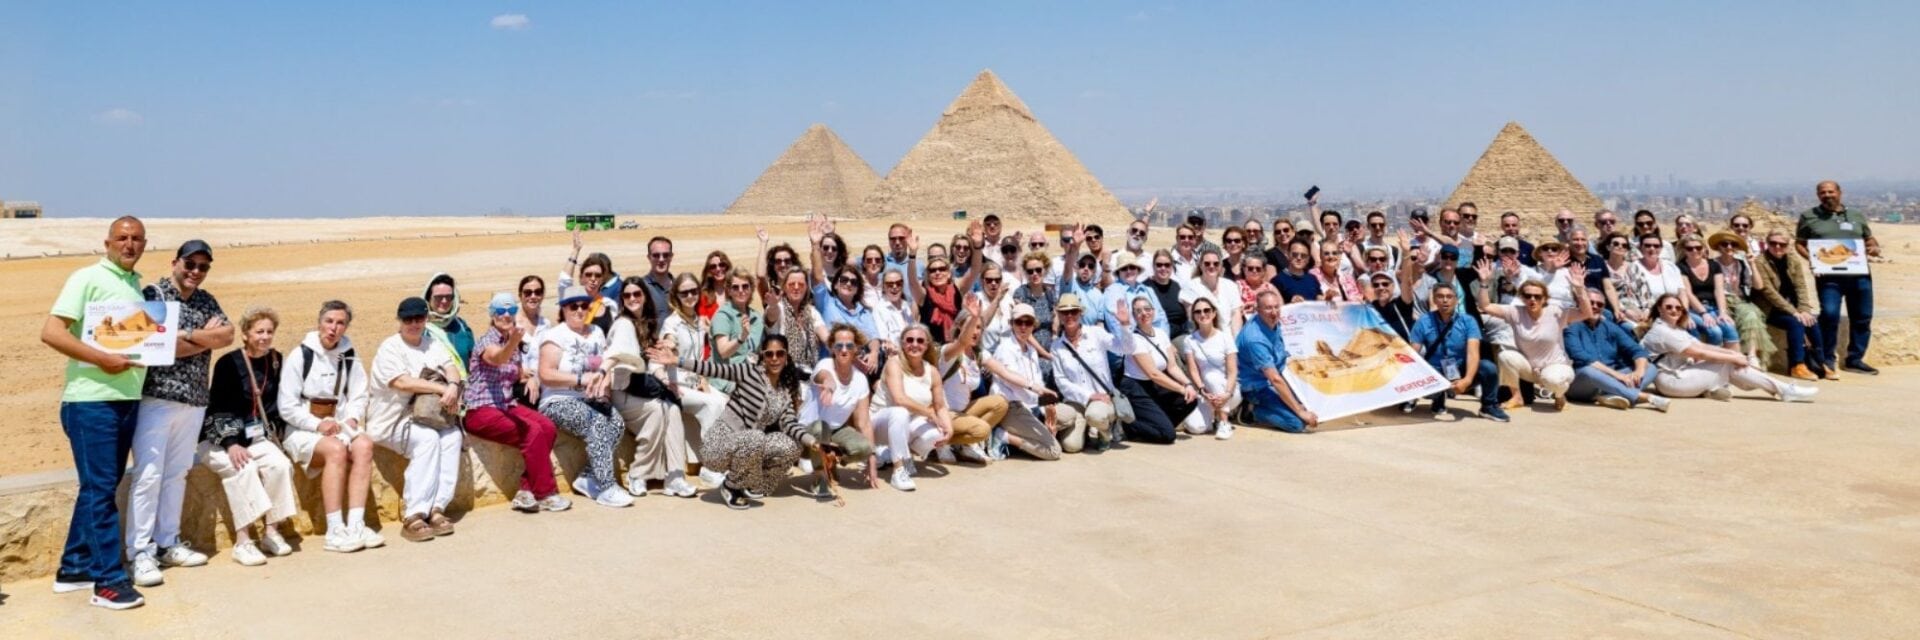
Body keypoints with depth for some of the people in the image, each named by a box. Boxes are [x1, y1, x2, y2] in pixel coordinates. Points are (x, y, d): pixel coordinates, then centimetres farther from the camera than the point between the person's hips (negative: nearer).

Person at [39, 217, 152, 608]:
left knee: (101, 487, 13)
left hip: (127, 400, 7)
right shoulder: (87, 278, -6)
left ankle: (73, 568, 23)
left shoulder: (136, 284, 15)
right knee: (99, 489, -4)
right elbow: (51, 333, -14)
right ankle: (109, 581, -1)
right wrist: (102, 359, -20)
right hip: (91, 400, -7)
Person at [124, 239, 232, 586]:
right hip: (155, 397, -6)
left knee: (176, 474, 10)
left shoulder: (206, 301, 15)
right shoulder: (151, 294, -4)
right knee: (148, 474, -7)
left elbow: (227, 335, 0)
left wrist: (184, 335, -10)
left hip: (194, 401, 6)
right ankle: (140, 552, -5)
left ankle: (167, 543, 17)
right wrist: (206, 338, -7)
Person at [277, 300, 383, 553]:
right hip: (302, 430, -4)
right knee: (336, 449, -33)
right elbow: (287, 407, -7)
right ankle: (335, 531, -34)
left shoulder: (348, 356, 10)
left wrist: (352, 419, -10)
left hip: (337, 425, 4)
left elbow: (358, 396, 11)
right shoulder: (301, 355, -5)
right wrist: (318, 425, -17)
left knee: (364, 445, -27)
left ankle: (355, 525, -30)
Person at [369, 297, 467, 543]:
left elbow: (451, 367, -1)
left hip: (425, 417, 5)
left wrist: (453, 386, -23)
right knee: (428, 438, -32)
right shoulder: (390, 348, -5)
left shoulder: (433, 343, 15)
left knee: (453, 436, -24)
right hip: (391, 421, -5)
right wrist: (442, 389, -20)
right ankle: (413, 516, -32)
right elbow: (403, 383, -19)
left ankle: (436, 509, -26)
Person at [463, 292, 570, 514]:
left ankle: (526, 491, -15)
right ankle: (545, 494, -15)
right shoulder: (487, 341, -11)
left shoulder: (514, 344, 12)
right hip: (480, 410, -7)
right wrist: (513, 342, -57)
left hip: (507, 404, 7)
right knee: (533, 431, -26)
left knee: (547, 426, -18)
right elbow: (497, 358, -36)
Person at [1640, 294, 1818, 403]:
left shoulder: (1676, 329, 17)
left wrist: (1732, 352, -5)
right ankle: (1784, 390, -7)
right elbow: (1698, 353, -18)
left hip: (1681, 374, 9)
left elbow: (1702, 346, 8)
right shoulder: (1661, 331, -15)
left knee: (1730, 362, -3)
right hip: (1669, 380, -9)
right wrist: (1732, 357, -13)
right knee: (1729, 365, -12)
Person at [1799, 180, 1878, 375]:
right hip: (1829, 276, -4)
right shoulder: (1809, 217, 10)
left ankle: (1855, 359, 19)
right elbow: (1799, 244, 9)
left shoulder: (1857, 216, 17)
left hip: (1859, 274, 4)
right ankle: (1826, 359, -5)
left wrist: (1875, 248, 0)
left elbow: (1870, 239, 23)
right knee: (1829, 314, -19)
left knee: (1863, 317, 5)